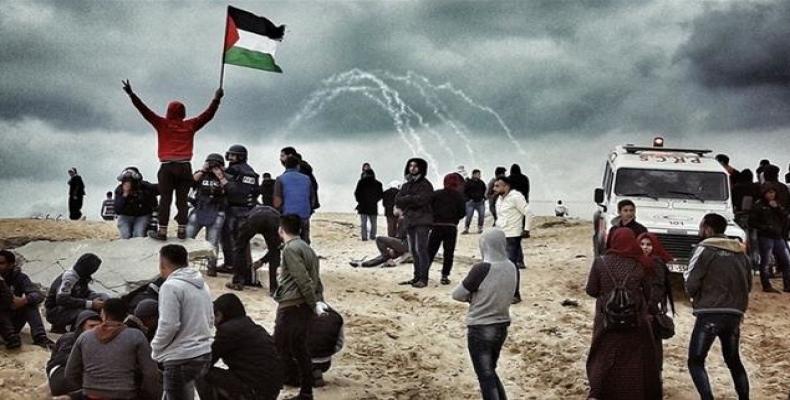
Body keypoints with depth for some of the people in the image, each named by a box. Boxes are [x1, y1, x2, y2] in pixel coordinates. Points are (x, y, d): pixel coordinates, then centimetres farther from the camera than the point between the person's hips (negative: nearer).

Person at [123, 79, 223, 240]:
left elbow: (145, 111, 1)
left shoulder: (162, 124, 2)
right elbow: (208, 114, 14)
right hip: (185, 167, 2)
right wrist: (216, 99, 21)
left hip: (167, 167, -2)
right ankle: (182, 230, 1)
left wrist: (131, 95, 2)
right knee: (182, 200, 5)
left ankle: (162, 231, -3)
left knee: (165, 199, 0)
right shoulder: (190, 125, 7)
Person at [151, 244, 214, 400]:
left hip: (181, 359, -9)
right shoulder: (202, 285, 12)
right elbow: (210, 320, 17)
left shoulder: (171, 286, -15)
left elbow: (169, 325, -19)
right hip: (204, 353, 9)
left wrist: (155, 349, -5)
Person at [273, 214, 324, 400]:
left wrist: (314, 304, -13)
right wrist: (318, 301, 11)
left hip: (291, 307, -9)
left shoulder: (291, 249, -12)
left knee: (281, 349, -2)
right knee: (300, 349, 14)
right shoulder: (306, 247, 16)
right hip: (305, 307, 9)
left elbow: (303, 280, -19)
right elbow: (315, 279, 14)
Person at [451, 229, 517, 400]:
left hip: (480, 329, -7)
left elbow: (457, 295, -11)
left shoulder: (482, 269, -21)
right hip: (501, 327, 7)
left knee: (485, 376, 3)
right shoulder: (511, 268, -1)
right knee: (490, 371, 23)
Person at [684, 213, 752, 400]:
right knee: (733, 360, 21)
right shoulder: (740, 252, 10)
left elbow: (691, 285, -10)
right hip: (734, 315, 6)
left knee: (696, 361, 1)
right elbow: (748, 285, 14)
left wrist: (695, 295, 11)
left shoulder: (705, 249, -7)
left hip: (710, 314, -6)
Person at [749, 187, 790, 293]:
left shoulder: (777, 204, 17)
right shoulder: (758, 205, -1)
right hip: (765, 237, -6)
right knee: (765, 262, -4)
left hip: (778, 237, 6)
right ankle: (766, 286, 1)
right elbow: (751, 222, -4)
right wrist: (764, 228, -13)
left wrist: (777, 208, -8)